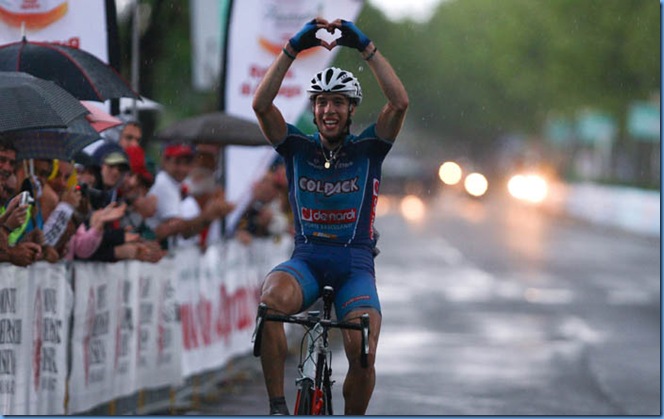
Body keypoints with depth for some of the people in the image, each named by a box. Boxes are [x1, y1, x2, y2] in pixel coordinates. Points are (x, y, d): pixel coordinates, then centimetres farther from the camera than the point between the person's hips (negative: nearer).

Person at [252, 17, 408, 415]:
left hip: (355, 264, 0)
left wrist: (366, 47, -15)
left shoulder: (367, 148, 4)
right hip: (306, 259, 0)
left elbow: (400, 102, -13)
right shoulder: (298, 146, 6)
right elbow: (261, 104, -10)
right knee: (272, 298, -36)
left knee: (363, 353, -23)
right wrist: (293, 49, -16)